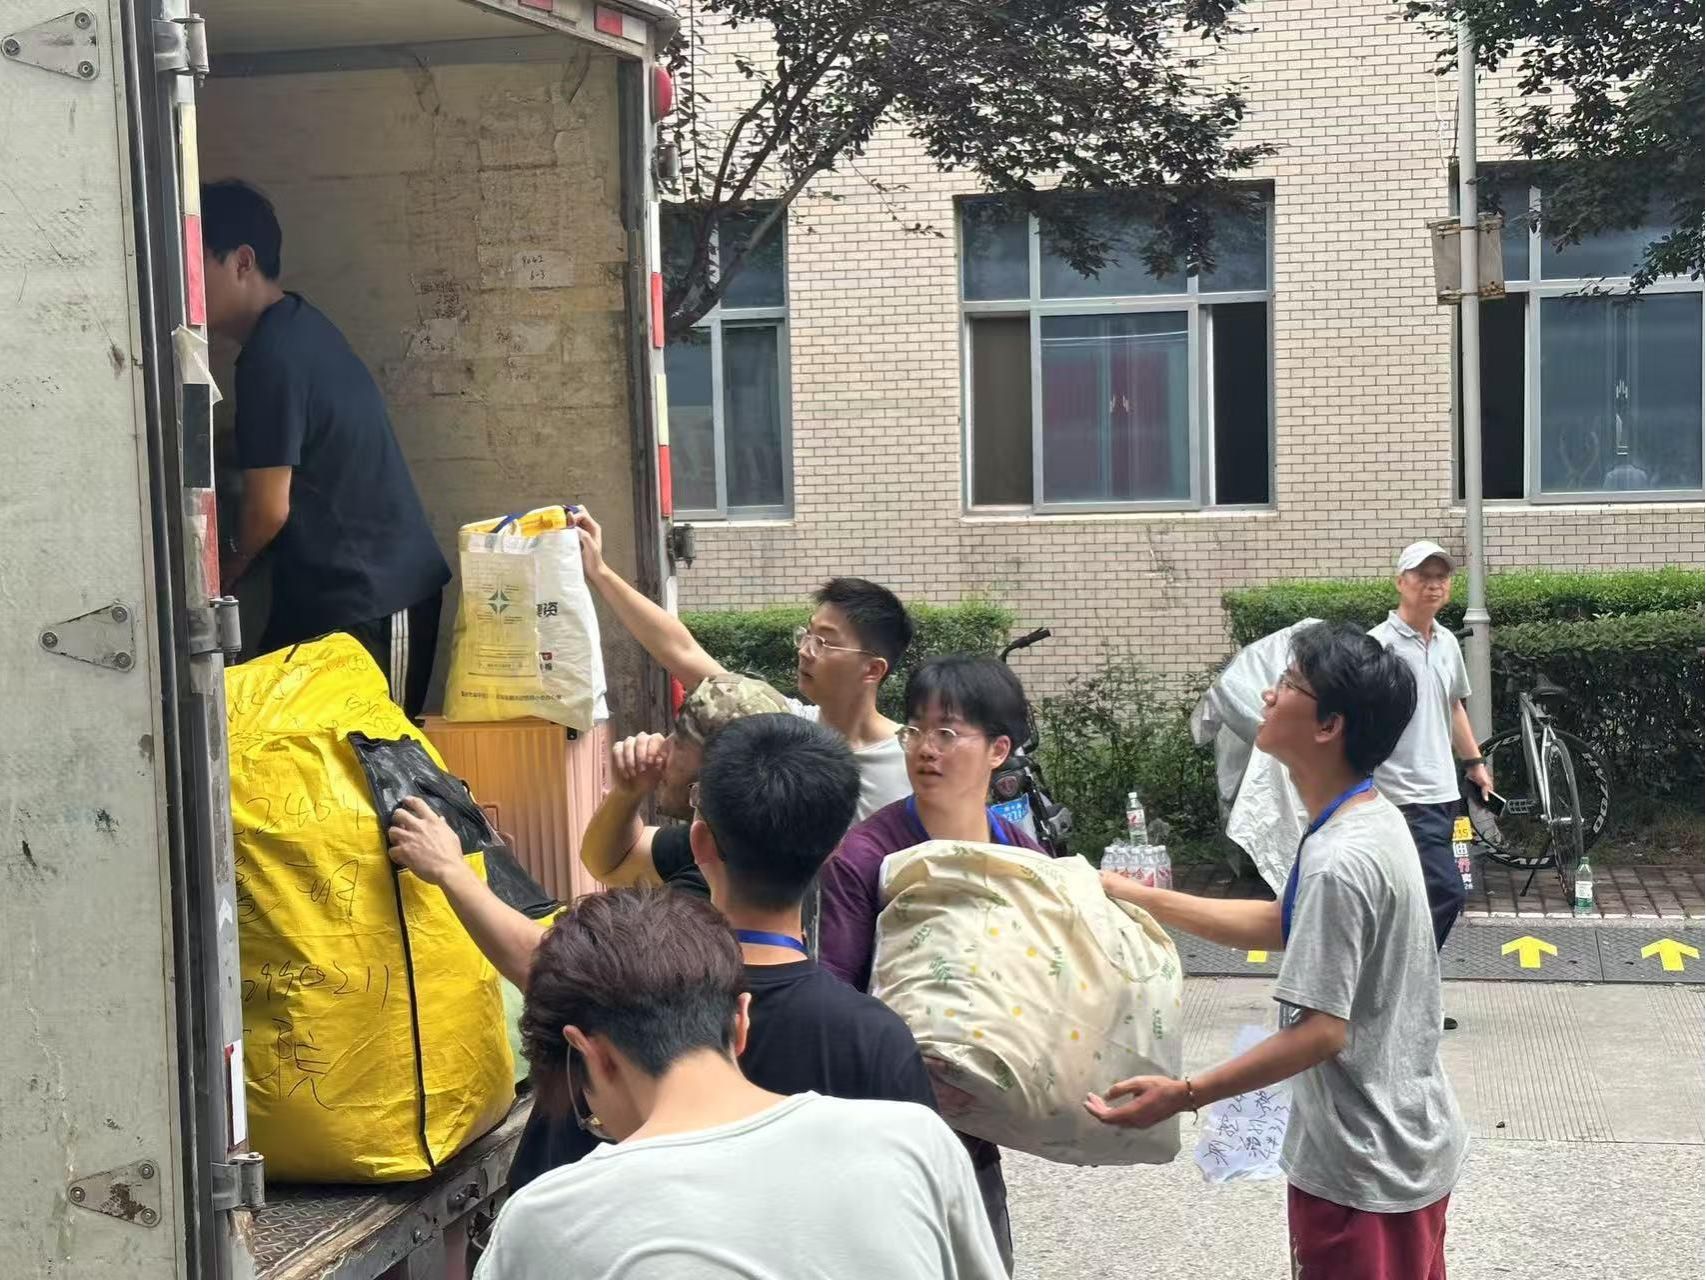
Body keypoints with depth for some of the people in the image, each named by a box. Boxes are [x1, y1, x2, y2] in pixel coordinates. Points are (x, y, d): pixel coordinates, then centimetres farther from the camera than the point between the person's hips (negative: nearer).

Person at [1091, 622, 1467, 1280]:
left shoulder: (1339, 861, -27)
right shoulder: (1373, 820, 3)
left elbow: (1322, 1032, -27)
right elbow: (1281, 926, 13)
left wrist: (1185, 1095, -25)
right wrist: (1145, 899, 10)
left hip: (1365, 1170, -9)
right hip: (1406, 1148, 9)